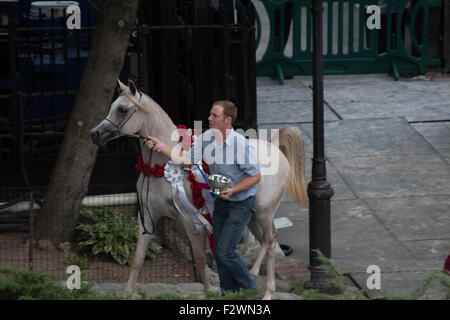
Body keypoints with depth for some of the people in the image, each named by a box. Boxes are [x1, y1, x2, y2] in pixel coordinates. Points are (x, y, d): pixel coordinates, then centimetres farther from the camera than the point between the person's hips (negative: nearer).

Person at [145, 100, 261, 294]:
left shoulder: (240, 144, -23)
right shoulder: (207, 138, -3)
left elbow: (256, 176, -15)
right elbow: (186, 159, 2)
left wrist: (233, 190, -24)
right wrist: (160, 146, -6)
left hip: (242, 203, -7)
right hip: (221, 202, 7)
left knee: (225, 251, -12)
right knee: (218, 251, 9)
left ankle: (251, 290, 6)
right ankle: (228, 292, 22)